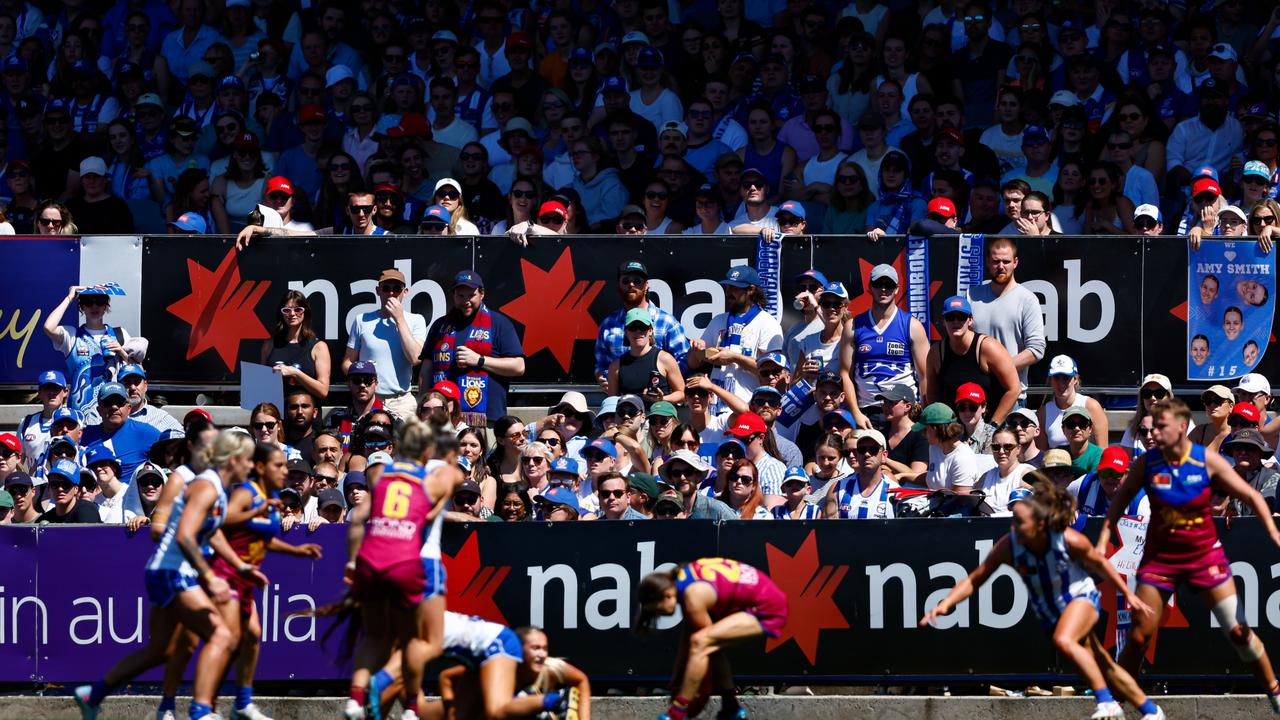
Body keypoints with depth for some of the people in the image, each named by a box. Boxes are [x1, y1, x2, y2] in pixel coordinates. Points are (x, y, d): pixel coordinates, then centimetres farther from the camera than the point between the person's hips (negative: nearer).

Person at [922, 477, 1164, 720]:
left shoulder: (1070, 541, -29)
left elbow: (1099, 564, -9)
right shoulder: (1008, 547, -24)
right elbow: (974, 580, -15)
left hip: (1081, 598, -4)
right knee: (1104, 668, 11)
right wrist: (945, 604, -29)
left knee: (1063, 640, -35)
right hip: (1049, 615, 4)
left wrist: (1129, 594, -2)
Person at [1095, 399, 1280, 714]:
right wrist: (1103, 540, 1)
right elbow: (1121, 499, 7)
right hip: (1159, 556, 1)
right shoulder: (1146, 463, -8)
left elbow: (1251, 496, -4)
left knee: (1238, 632, -2)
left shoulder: (1207, 460, -11)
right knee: (1139, 637, -4)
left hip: (1205, 555, -1)